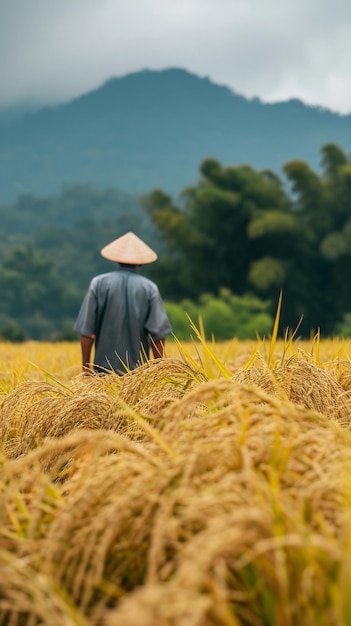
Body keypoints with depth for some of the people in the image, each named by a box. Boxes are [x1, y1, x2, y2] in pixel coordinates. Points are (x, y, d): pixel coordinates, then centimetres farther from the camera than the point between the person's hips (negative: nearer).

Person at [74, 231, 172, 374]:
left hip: (104, 369, 0)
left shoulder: (98, 283, 0)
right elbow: (158, 333, -4)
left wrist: (86, 368, 6)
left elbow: (86, 330, -1)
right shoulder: (149, 288, -1)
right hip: (139, 372, 0)